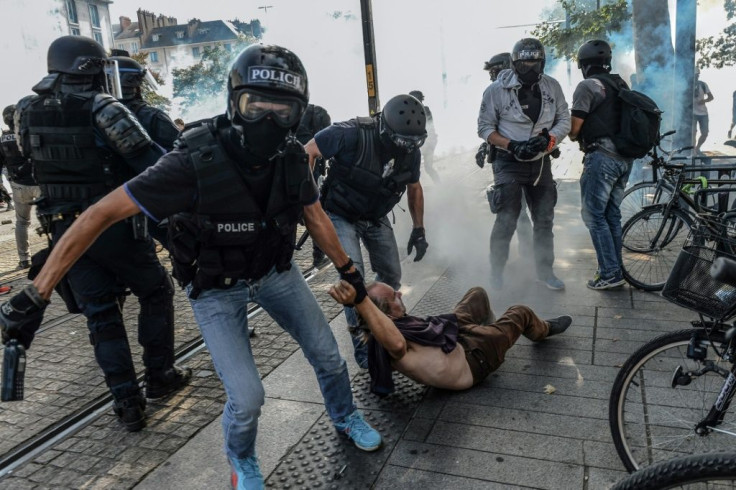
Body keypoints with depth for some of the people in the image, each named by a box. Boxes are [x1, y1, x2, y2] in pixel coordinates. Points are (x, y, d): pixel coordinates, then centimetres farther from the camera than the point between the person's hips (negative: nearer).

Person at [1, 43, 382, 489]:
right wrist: (37, 295, -27)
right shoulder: (194, 162, -32)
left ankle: (345, 417, 45)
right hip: (217, 287, -4)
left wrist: (348, 269, 13)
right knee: (248, 397, -9)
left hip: (275, 269, 4)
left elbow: (315, 216, 2)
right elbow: (102, 215, -28)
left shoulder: (293, 158, -17)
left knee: (328, 355, 11)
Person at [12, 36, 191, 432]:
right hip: (112, 226, -5)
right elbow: (150, 162, -18)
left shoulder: (28, 112, 3)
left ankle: (127, 404, 11)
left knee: (100, 314, 11)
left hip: (64, 230, 5)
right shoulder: (102, 109, -15)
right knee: (156, 291, 16)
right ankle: (159, 375, 23)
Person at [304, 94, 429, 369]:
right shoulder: (353, 134, -31)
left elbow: (414, 189, 6)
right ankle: (361, 337, -3)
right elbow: (308, 152, -21)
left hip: (376, 218, 5)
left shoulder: (410, 152, -12)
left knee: (391, 275, 5)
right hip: (341, 216, -5)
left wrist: (419, 229, 4)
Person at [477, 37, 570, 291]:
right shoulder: (497, 89, -9)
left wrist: (547, 140, -15)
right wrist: (512, 145, -20)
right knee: (506, 222, -4)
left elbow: (564, 120, 5)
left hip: (541, 163, 4)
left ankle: (545, 271, 28)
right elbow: (484, 127, -6)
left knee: (544, 220, 12)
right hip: (509, 164, -4)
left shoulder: (552, 87, 1)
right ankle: (496, 275, 12)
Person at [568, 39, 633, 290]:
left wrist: (572, 135, 12)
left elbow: (574, 128, -10)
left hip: (601, 156, -8)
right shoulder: (621, 85, 17)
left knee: (593, 215, -4)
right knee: (612, 215, 14)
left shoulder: (588, 86, -7)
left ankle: (610, 273, -5)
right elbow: (623, 120, 21)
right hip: (624, 157, 8)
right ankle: (616, 268, 18)